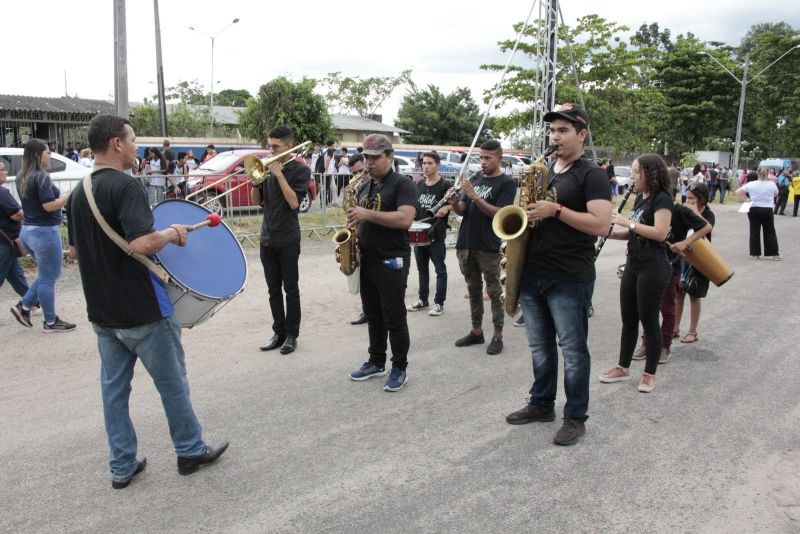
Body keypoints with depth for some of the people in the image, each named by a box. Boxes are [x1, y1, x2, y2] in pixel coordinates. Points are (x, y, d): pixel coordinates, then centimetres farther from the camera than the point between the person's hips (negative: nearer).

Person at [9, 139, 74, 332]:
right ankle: (51, 322, 11)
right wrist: (70, 194, -14)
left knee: (47, 275, 22)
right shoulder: (41, 177, -17)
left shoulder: (21, 177, 11)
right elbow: (49, 206, -22)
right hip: (44, 231, -9)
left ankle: (23, 306, 18)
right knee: (49, 278, 2)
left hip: (28, 230, 9)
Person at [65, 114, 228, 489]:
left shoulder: (79, 192, 8)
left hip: (102, 310, 8)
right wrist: (171, 233, -12)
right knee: (171, 382, 8)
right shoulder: (124, 185, -18)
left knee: (114, 386, 13)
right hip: (142, 310, -8)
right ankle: (191, 451, 23)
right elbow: (143, 242, -30)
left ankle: (122, 466, 22)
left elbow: (74, 249, 18)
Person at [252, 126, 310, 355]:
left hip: (288, 239, -5)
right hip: (267, 237, 6)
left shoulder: (301, 170, -6)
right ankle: (278, 332, 20)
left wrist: (279, 174, -18)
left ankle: (292, 335, 11)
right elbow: (256, 201, 9)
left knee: (290, 289, 3)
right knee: (273, 290, 10)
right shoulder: (268, 168, 10)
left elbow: (294, 202, -19)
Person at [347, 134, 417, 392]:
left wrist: (367, 214, -24)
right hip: (367, 261, 7)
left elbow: (404, 219, -23)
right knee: (373, 315, 14)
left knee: (394, 317, -1)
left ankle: (400, 368, 11)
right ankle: (376, 362, 26)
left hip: (392, 261, -7)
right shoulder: (364, 187, 14)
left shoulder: (402, 184, -9)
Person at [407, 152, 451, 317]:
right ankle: (423, 299, 25)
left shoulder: (445, 185, -8)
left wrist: (446, 208, -32)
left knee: (440, 269, 3)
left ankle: (439, 302, 10)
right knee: (422, 268, 14)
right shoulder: (419, 184, 10)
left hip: (436, 233, -6)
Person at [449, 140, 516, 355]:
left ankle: (498, 335, 8)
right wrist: (454, 203, -13)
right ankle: (476, 331, 22)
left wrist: (475, 196, -23)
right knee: (473, 289, 12)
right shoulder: (475, 178, 12)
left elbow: (498, 213, -16)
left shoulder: (507, 182, -5)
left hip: (488, 246, -6)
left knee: (494, 291, 1)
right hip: (466, 244, 6)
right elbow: (462, 211, 9)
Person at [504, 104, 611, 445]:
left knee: (572, 350, 4)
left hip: (570, 279, -7)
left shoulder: (592, 175, -7)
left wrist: (555, 209, -22)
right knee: (540, 346, 16)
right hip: (532, 273, 7)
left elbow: (601, 225, -19)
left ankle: (576, 417, 16)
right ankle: (541, 404, 31)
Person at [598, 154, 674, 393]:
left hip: (653, 268, -8)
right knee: (628, 319, 13)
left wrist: (628, 222, -21)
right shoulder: (640, 198, 13)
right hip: (633, 264, 8)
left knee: (649, 321, 1)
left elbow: (660, 233, -23)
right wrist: (612, 233, 1)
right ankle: (623, 368, 24)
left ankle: (650, 374, 14)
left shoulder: (662, 199, -12)